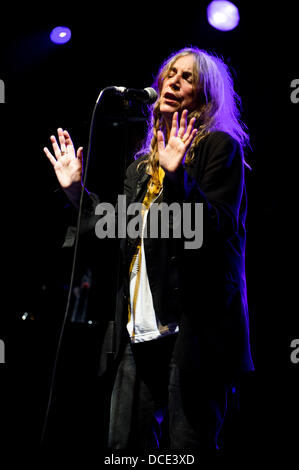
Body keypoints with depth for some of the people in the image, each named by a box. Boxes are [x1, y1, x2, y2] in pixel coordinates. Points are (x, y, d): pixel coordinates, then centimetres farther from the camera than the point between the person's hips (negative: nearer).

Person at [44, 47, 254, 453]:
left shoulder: (219, 146, 2)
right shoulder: (143, 165, 21)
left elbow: (217, 229, -10)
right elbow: (117, 234, 20)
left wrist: (178, 175, -21)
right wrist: (76, 189, 18)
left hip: (195, 323, -6)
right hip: (142, 327, 7)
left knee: (189, 443, -6)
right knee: (124, 446, 4)